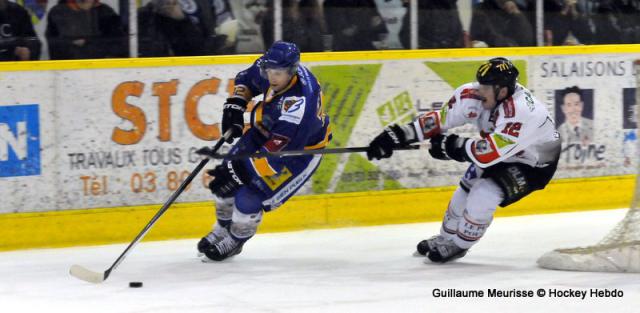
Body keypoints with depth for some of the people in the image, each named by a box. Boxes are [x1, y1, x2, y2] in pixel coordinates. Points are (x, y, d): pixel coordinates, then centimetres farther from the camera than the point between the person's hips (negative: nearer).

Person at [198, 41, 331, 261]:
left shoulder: (300, 104, -41)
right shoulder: (270, 66, -19)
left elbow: (276, 153, -38)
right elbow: (247, 78, 8)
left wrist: (239, 172, -37)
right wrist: (235, 105, -5)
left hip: (300, 149, -7)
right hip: (264, 132, 7)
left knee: (249, 197, -13)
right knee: (225, 176, 5)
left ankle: (235, 240, 16)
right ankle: (222, 230, 31)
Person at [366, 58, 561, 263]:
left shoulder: (521, 112, -41)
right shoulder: (474, 96, -21)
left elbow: (488, 153, -40)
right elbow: (441, 118, -13)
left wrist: (453, 145, -30)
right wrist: (399, 134, -19)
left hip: (534, 164, -7)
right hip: (501, 154, 8)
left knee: (484, 195, -20)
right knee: (466, 190, 12)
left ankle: (458, 246, 5)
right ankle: (446, 238, 37)